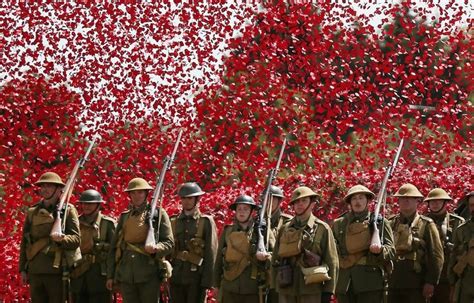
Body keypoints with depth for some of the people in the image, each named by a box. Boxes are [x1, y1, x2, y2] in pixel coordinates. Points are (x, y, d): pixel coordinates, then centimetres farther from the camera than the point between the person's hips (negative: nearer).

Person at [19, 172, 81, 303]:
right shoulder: (32, 212, 13)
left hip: (57, 271, -4)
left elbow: (76, 239, -5)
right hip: (36, 271, 4)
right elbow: (24, 242, 15)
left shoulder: (68, 210, 2)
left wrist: (62, 239, -26)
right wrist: (23, 269, 11)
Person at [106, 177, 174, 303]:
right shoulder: (124, 217, 14)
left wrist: (156, 248, -22)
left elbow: (169, 243, 0)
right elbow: (114, 247, 15)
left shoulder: (159, 214, 4)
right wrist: (110, 275, 11)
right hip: (126, 275, 4)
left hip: (149, 273, -3)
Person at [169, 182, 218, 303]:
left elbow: (211, 253, -4)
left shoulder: (206, 222, 1)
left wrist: (207, 280, -10)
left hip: (196, 277, -4)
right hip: (176, 276, 4)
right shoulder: (173, 222, 11)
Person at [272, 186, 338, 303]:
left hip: (312, 291, -3)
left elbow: (331, 262, 0)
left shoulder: (322, 229, 3)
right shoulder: (284, 230, 13)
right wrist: (277, 286, 9)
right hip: (286, 291, 3)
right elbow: (276, 259, 16)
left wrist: (328, 292, -6)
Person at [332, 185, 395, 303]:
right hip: (345, 283, 3)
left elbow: (391, 251, 5)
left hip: (370, 283, -3)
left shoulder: (380, 222, 8)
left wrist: (380, 250, -17)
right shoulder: (338, 224, 14)